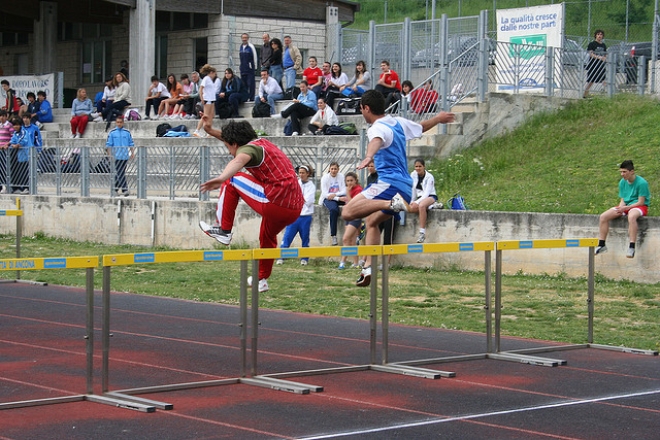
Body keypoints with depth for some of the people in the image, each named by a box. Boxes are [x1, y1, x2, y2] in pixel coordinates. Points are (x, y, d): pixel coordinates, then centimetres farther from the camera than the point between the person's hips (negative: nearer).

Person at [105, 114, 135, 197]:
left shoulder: (127, 132, 8)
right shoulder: (112, 132, 3)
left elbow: (131, 144, 12)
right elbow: (108, 145, 3)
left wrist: (132, 153, 0)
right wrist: (110, 154, -6)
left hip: (125, 156, 2)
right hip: (117, 156, -2)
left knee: (119, 174, 8)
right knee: (120, 174, -9)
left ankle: (116, 189, 16)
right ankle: (124, 189, -13)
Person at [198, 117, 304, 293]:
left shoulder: (249, 148, -6)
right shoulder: (262, 142, 20)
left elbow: (238, 161, -32)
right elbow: (232, 137, 41)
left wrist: (221, 179, -50)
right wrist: (211, 130, 37)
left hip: (274, 204, -9)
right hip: (295, 209, 9)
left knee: (231, 181, 4)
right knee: (267, 237, 35)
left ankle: (223, 230, 8)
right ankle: (261, 280, 48)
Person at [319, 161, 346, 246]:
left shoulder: (341, 176, 3)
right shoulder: (325, 178, -6)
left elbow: (344, 191, -1)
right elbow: (325, 193, -14)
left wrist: (335, 194, -21)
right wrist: (339, 198, -25)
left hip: (338, 198, 3)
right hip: (327, 199, -3)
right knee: (333, 209, -37)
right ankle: (333, 235, -33)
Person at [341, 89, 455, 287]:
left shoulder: (378, 128, -9)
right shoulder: (398, 123, 16)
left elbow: (376, 141, -35)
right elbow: (421, 126, 36)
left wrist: (369, 157, -56)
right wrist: (438, 118, 57)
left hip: (390, 182, -10)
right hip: (406, 186, 10)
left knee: (348, 212, -22)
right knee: (371, 222, 23)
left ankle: (392, 203, -35)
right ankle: (369, 268, 14)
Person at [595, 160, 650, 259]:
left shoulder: (642, 183, -15)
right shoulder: (622, 182, 6)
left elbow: (641, 202, -16)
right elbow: (623, 200, 10)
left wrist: (626, 208, -23)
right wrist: (621, 207, -13)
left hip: (640, 206, -7)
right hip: (626, 206, 7)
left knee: (631, 216, -43)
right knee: (603, 217, -10)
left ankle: (632, 247, -42)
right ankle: (601, 245, -4)